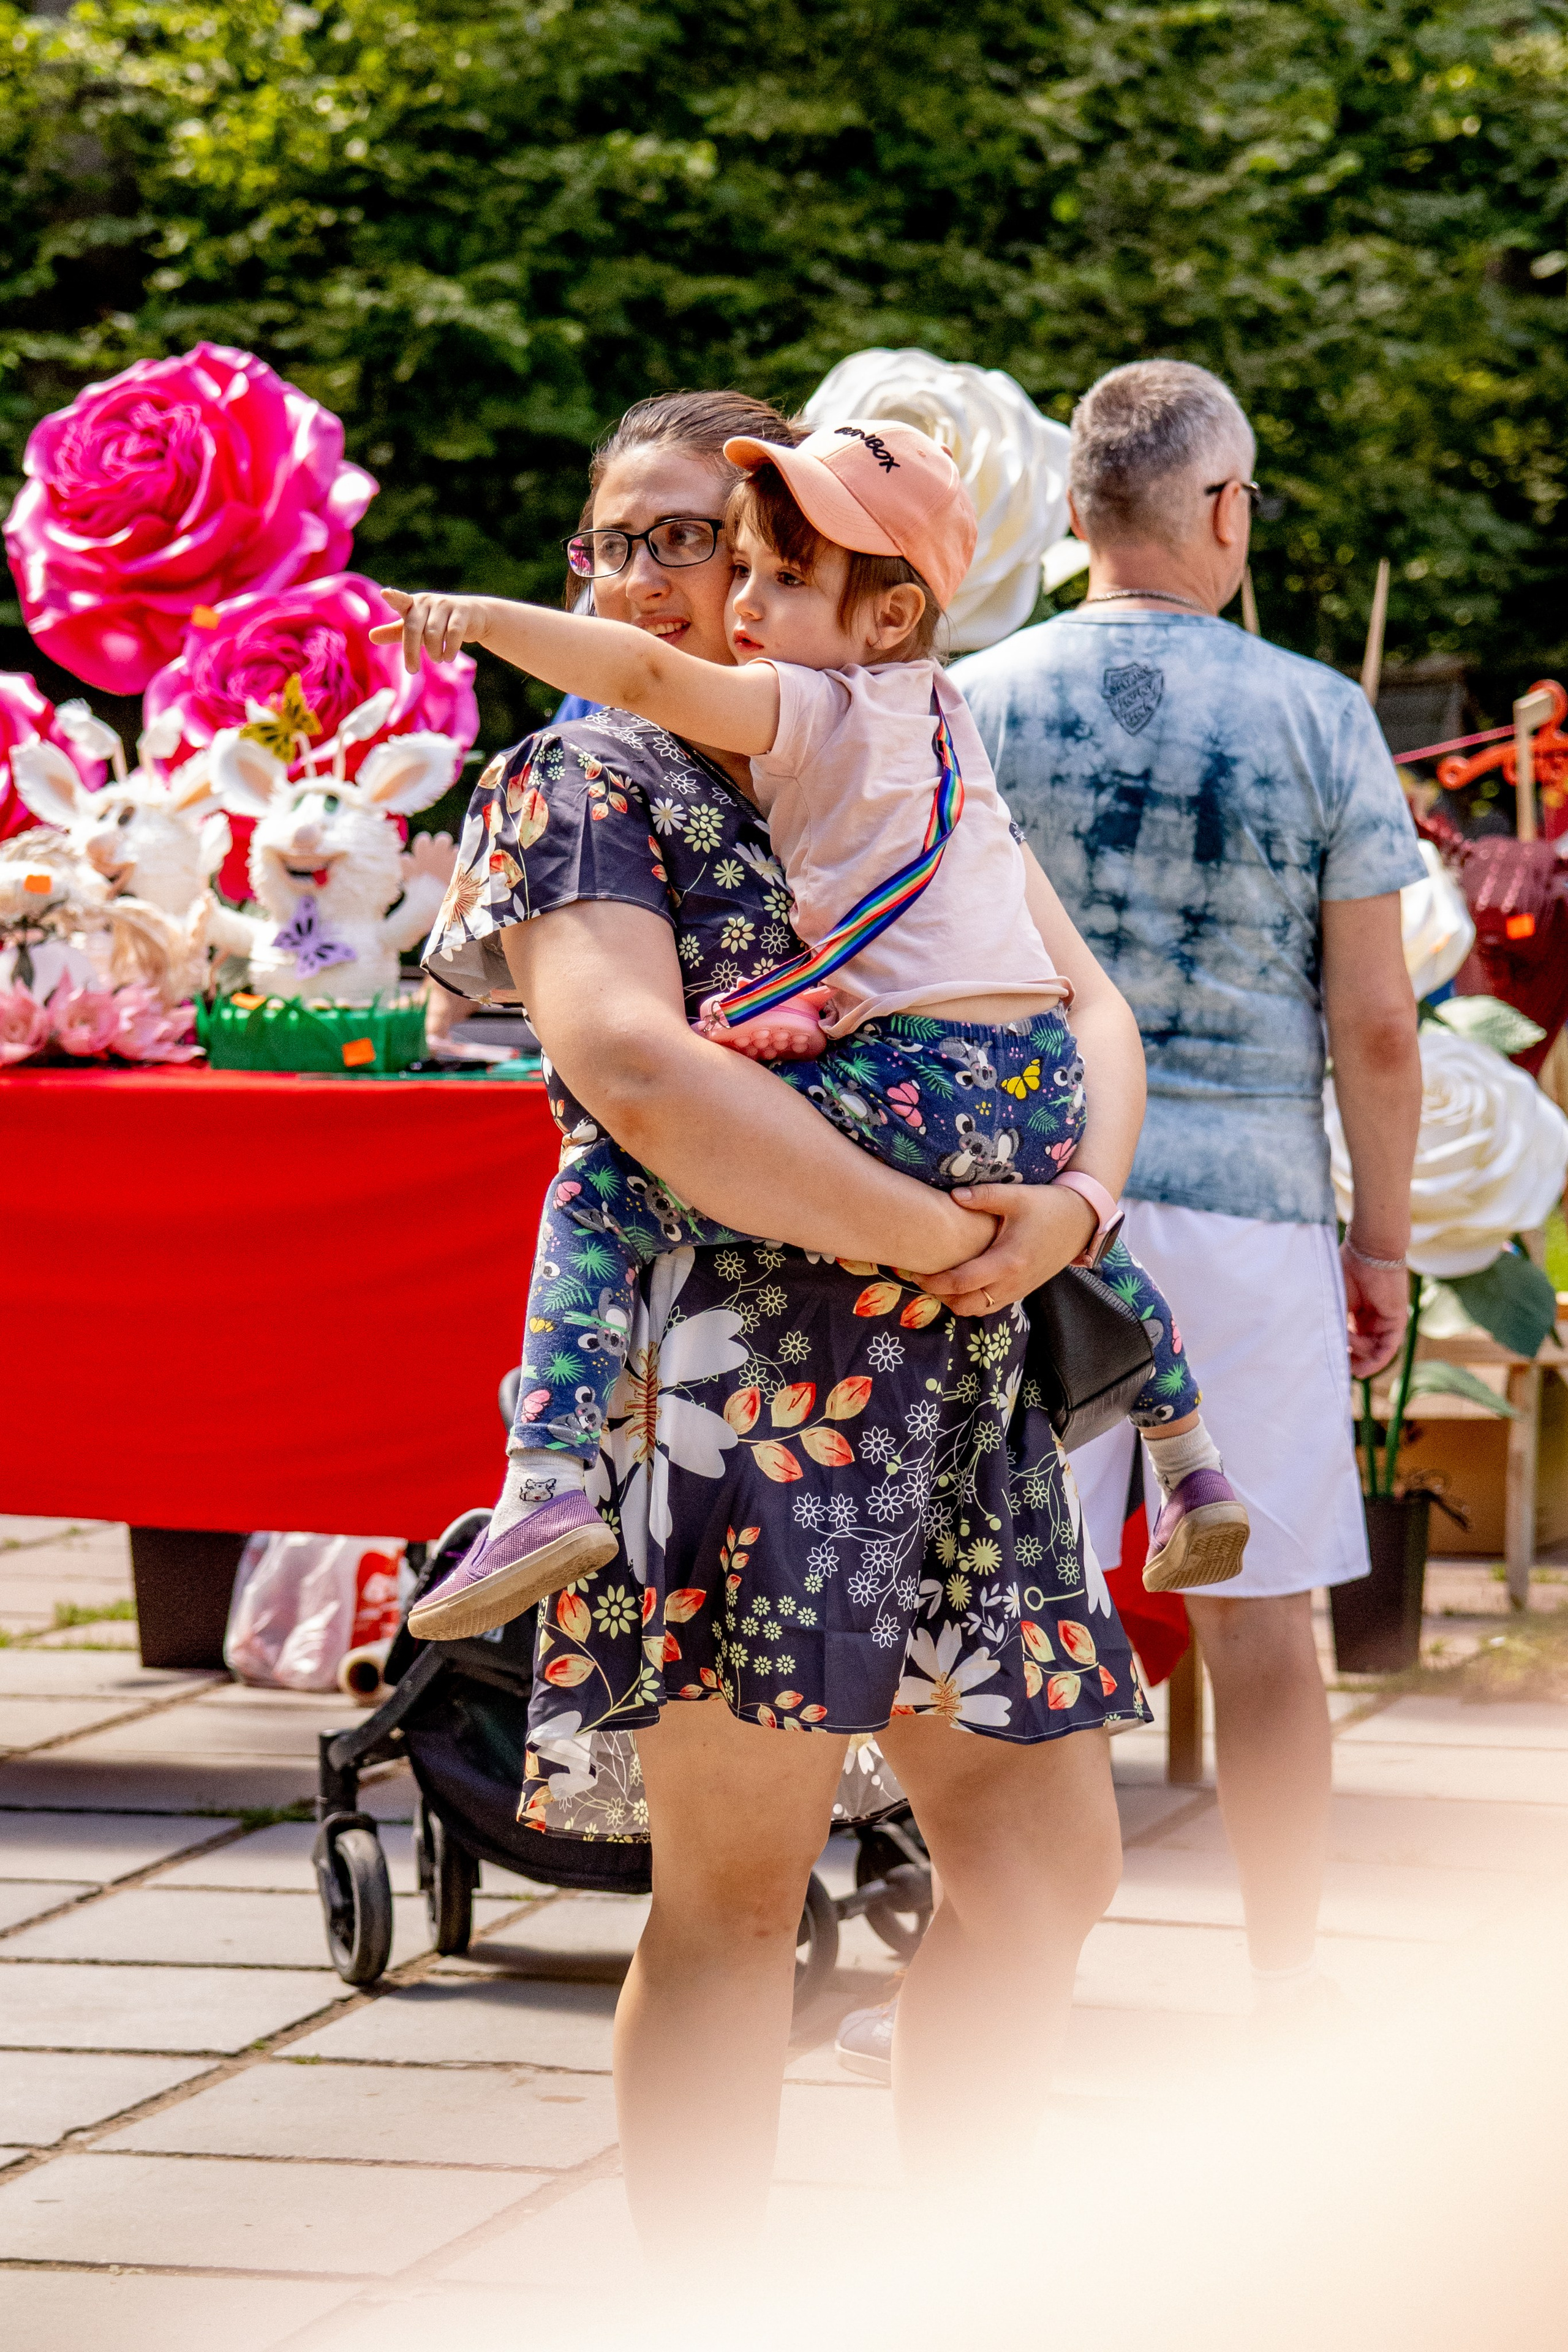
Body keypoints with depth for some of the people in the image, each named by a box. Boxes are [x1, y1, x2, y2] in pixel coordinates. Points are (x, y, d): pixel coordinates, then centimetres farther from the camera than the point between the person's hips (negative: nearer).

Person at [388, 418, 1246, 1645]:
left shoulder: (812, 710, -2)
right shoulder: (939, 708, 22)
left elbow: (647, 673, -17)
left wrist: (484, 616, -13)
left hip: (912, 1084, -9)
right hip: (1044, 1078, 9)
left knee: (606, 1184, -7)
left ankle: (550, 1482, -25)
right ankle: (1194, 1471, 52)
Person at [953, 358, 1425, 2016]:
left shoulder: (974, 708, 0)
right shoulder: (1318, 718, -2)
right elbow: (1373, 1024, -2)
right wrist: (1382, 1237, 8)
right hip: (1248, 1200, -1)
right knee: (1261, 1617, 7)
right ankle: (1287, 1991, 12)